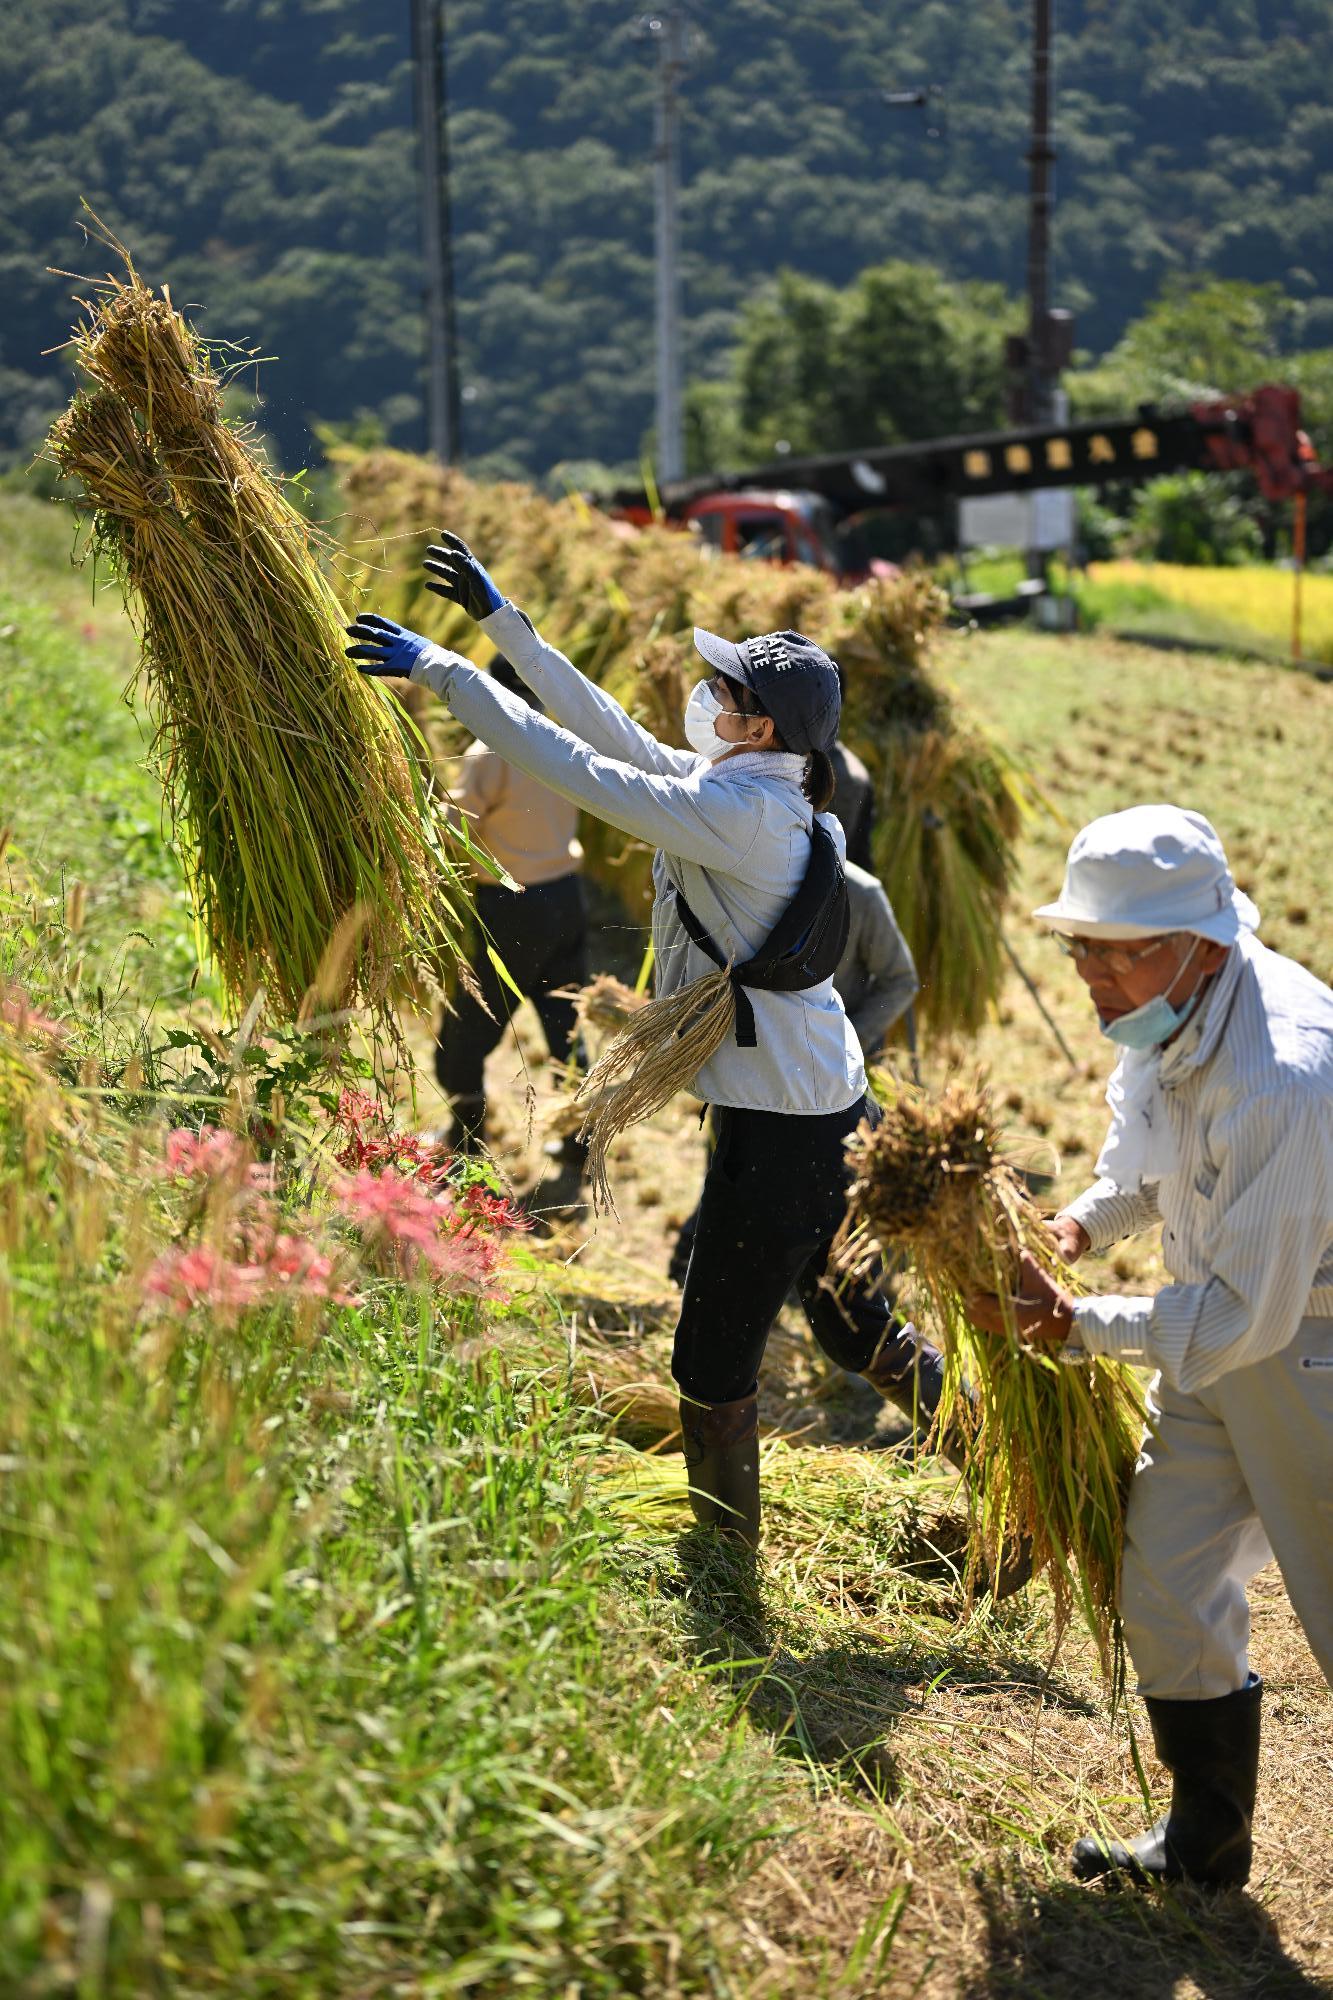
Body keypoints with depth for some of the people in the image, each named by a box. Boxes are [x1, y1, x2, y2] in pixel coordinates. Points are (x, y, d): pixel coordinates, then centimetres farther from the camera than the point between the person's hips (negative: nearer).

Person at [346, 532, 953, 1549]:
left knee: (714, 1361, 5)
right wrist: (502, 620, 15)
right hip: (828, 1105, 10)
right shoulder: (756, 791, 6)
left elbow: (577, 765, -22)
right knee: (849, 1320, 25)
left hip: (778, 1124, -10)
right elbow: (611, 730, 13)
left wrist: (441, 667, -16)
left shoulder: (739, 810, -21)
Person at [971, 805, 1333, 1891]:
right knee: (1166, 1585, 11)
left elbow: (1245, 1316, -28)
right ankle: (1206, 1843, 29)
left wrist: (1076, 1322, -21)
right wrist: (1090, 1219, -2)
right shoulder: (1170, 1014, -5)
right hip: (1227, 1324, 9)